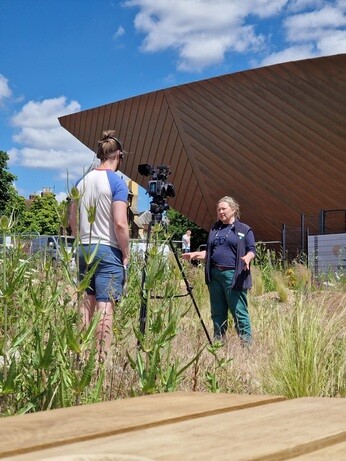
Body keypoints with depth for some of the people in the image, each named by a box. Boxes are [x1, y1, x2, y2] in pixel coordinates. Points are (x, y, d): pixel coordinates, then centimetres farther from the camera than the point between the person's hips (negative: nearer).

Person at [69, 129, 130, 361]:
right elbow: (120, 224, -17)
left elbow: (73, 221, 14)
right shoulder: (117, 182, -10)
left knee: (86, 304, 14)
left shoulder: (82, 182, 9)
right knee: (105, 306, -5)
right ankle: (101, 359, -4)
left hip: (84, 250, 6)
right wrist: (126, 254, -7)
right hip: (109, 250, -6)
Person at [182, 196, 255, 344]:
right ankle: (218, 340, 15)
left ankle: (247, 341, -2)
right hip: (215, 275, 5)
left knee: (239, 311, -7)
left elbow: (252, 250, 0)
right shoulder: (214, 230, 20)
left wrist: (247, 258, -21)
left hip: (234, 275, -5)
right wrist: (195, 254, 6)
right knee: (217, 312, 8)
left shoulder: (244, 229, 5)